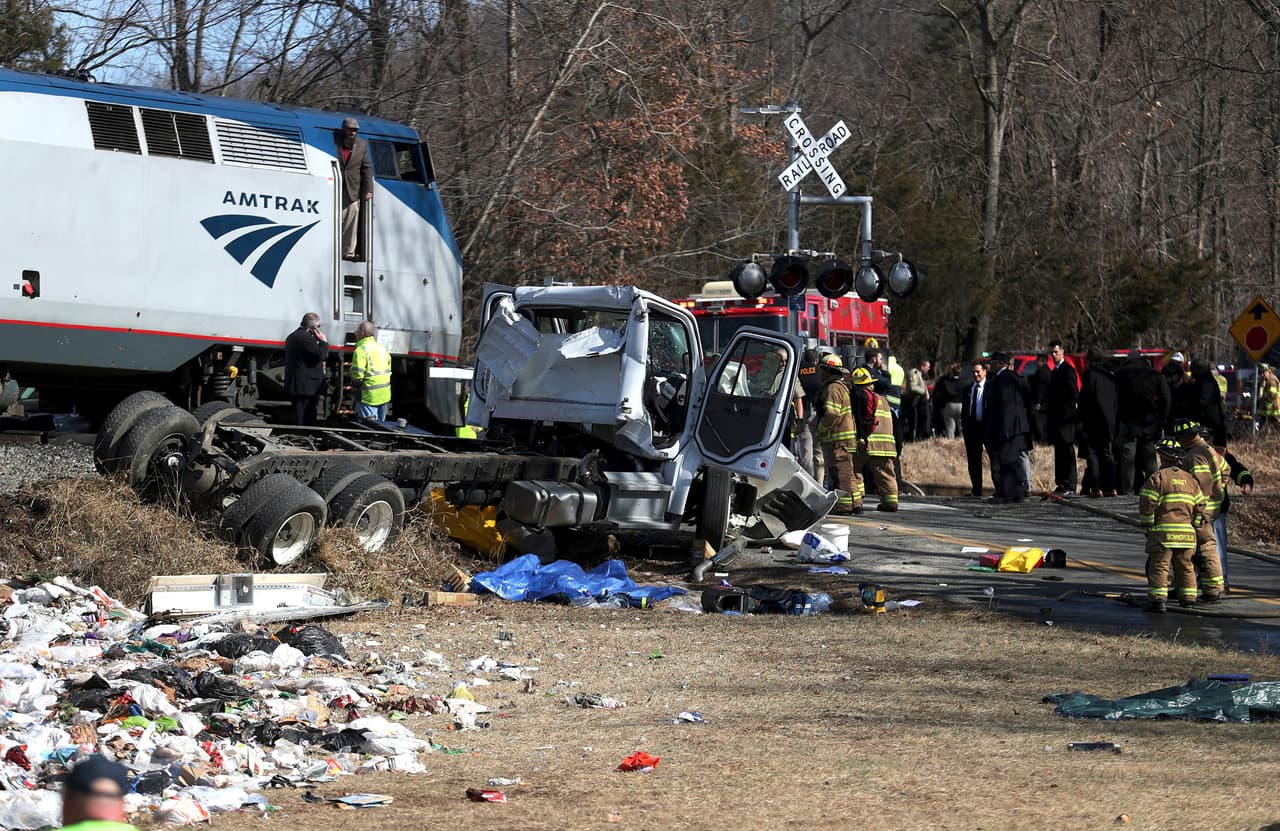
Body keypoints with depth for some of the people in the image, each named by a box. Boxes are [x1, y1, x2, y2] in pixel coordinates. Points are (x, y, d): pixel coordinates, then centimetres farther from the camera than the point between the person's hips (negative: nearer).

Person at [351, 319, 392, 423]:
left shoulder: (361, 350, -16)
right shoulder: (382, 348, 11)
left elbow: (357, 375, -21)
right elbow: (388, 370, 16)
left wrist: (354, 384, -2)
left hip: (370, 396, -8)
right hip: (384, 396, 8)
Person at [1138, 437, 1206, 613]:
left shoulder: (1157, 478, -5)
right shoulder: (1190, 479, 14)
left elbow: (1147, 505, -9)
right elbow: (1200, 505, 14)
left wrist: (1147, 527, 1)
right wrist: (1194, 525, 21)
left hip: (1163, 532, -5)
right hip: (1186, 532, 5)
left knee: (1159, 566, -5)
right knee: (1185, 566, 15)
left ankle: (1158, 600, -12)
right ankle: (1188, 598, 16)